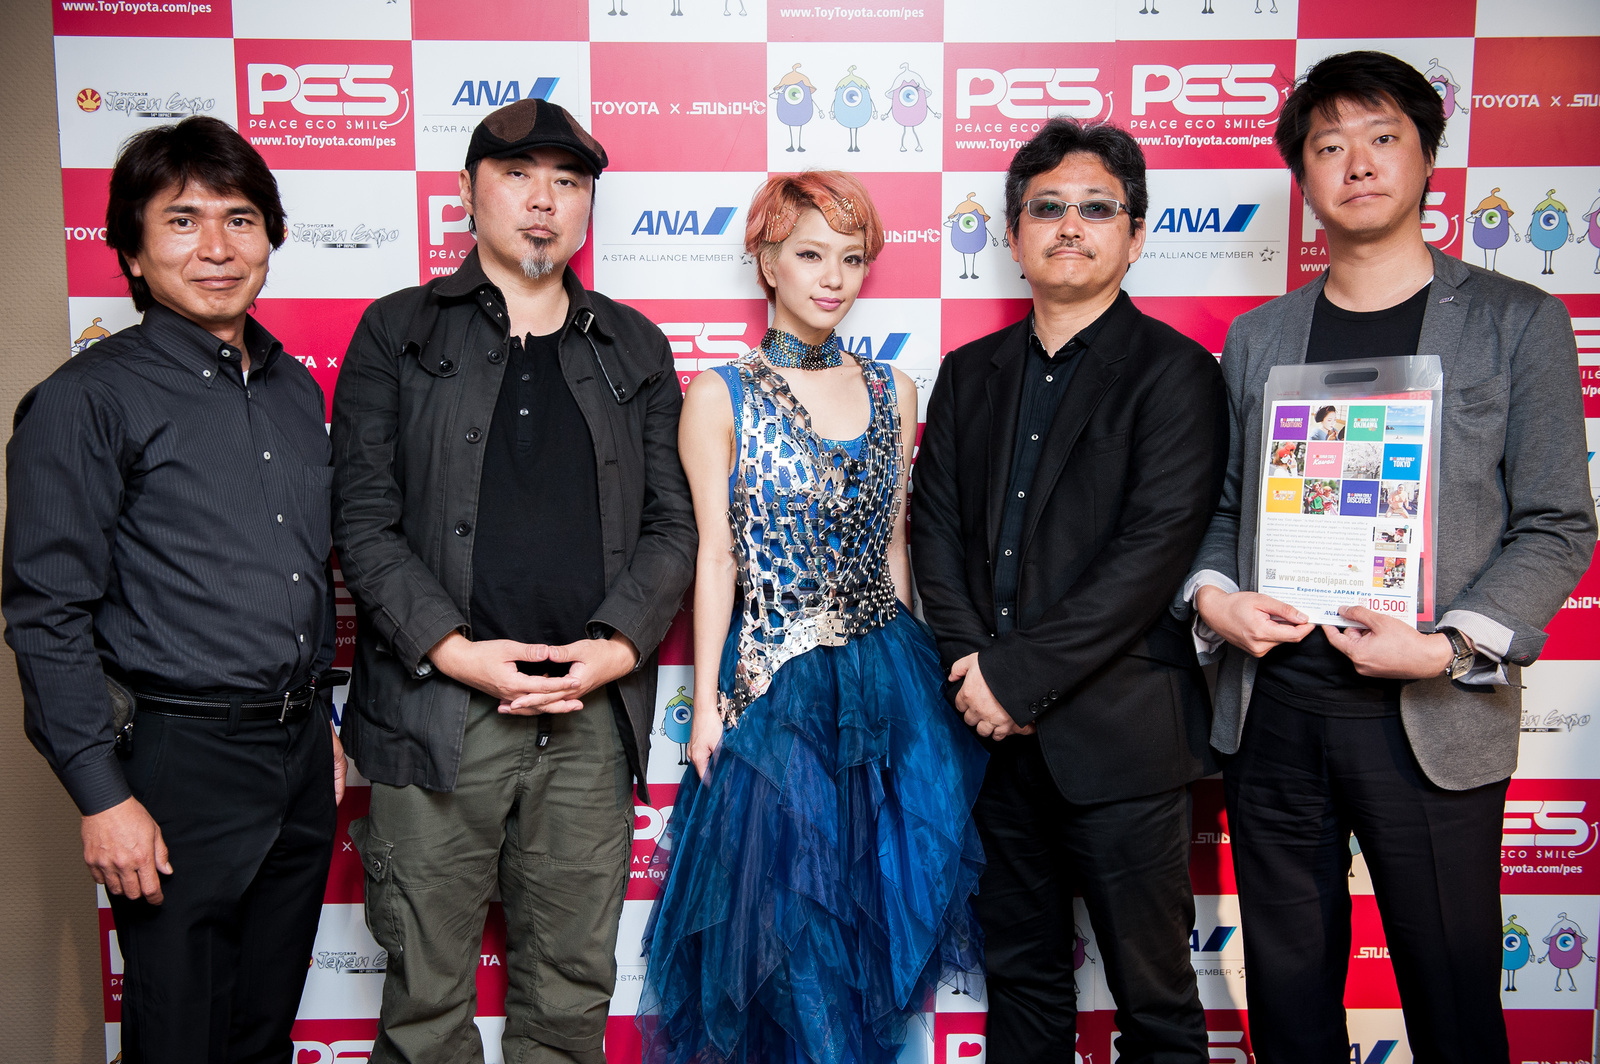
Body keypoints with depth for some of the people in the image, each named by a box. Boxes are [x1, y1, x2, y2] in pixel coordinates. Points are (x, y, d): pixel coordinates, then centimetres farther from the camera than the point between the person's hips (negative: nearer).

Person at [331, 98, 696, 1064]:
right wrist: (451, 647, -12)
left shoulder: (634, 349, 13)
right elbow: (364, 519, -1)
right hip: (436, 715, -2)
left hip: (592, 715, 2)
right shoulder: (398, 334, 6)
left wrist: (619, 644, -7)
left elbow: (672, 522, 8)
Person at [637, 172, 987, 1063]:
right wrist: (707, 702, -7)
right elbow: (716, 560, -5)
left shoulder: (892, 390, 7)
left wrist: (907, 660, 12)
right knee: (791, 909, 6)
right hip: (774, 686, -4)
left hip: (887, 679, 4)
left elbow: (893, 544, 12)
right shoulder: (720, 398, -4)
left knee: (876, 894, 12)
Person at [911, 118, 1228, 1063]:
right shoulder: (969, 373, 12)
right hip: (995, 733, 5)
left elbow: (1155, 549, -14)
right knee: (1021, 979, 19)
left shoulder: (1175, 372, -5)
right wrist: (972, 666, -9)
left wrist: (1020, 674, -16)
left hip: (1119, 735, -4)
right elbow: (934, 524, 6)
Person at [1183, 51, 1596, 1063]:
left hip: (1433, 722, -2)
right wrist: (1213, 593, -7)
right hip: (1272, 710, 3)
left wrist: (1455, 647, -15)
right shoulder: (1258, 336, 11)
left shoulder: (1518, 323, 2)